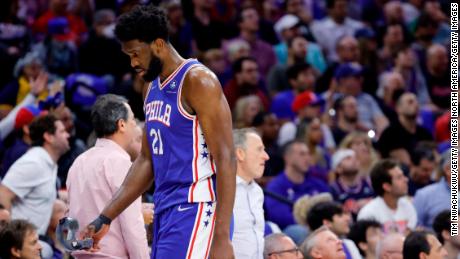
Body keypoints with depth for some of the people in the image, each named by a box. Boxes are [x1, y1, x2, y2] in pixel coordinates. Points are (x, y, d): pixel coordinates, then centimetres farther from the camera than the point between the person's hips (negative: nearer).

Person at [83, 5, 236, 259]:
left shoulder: (197, 81, -12)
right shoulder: (152, 88, 15)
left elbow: (225, 160, -17)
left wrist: (222, 237, -24)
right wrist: (105, 219, 16)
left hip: (194, 210, -9)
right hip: (165, 210, 9)